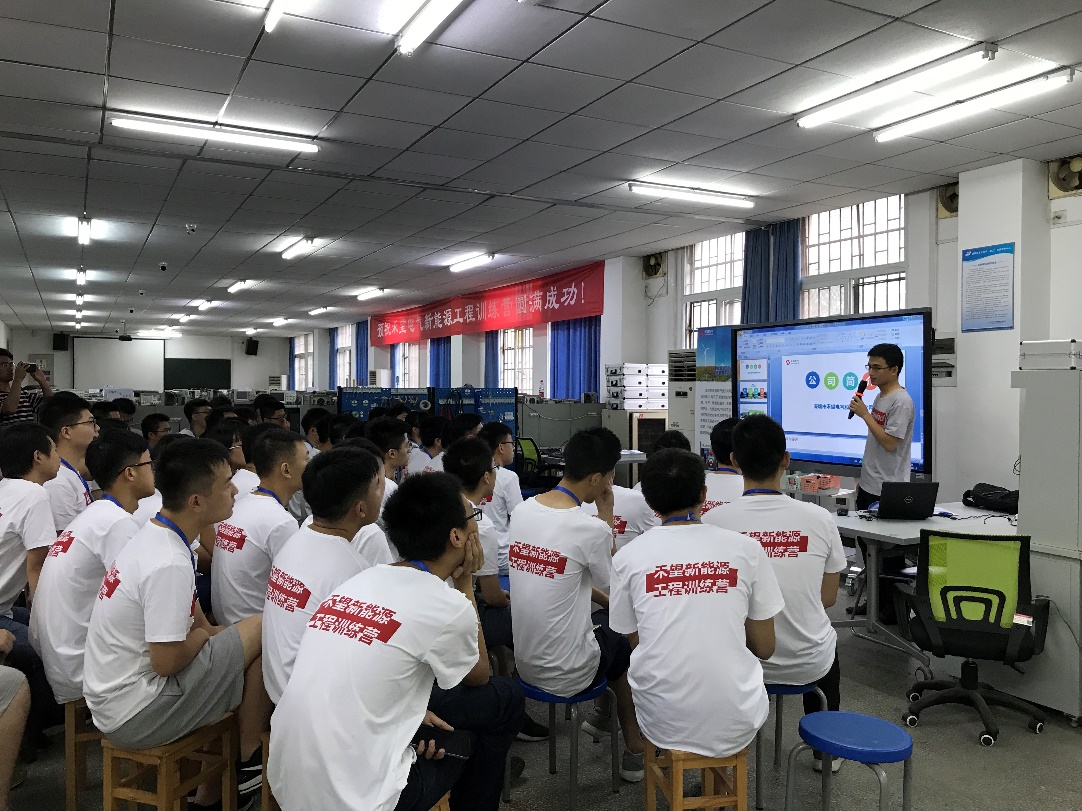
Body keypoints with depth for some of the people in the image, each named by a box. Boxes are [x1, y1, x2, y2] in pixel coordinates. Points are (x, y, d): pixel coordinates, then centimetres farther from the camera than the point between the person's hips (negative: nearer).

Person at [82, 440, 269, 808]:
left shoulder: (152, 536, 4)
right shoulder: (170, 564, -26)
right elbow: (167, 661, -23)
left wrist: (207, 631, 0)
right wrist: (204, 634, -6)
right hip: (135, 715, -9)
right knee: (263, 632, -12)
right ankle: (249, 762, 6)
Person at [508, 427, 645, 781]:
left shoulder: (521, 511, -4)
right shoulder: (591, 529, -24)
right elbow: (612, 582, -5)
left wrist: (605, 600, 14)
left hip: (524, 662, 6)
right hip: (565, 674, -6)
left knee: (604, 617, 25)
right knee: (629, 635, 20)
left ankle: (605, 711, 37)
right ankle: (635, 750, 30)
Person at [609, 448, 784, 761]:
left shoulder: (627, 556, -5)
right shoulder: (746, 549, -6)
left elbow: (635, 642, 6)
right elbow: (764, 648, 2)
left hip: (664, 727, 1)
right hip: (736, 728, 0)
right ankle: (720, 766, 35)